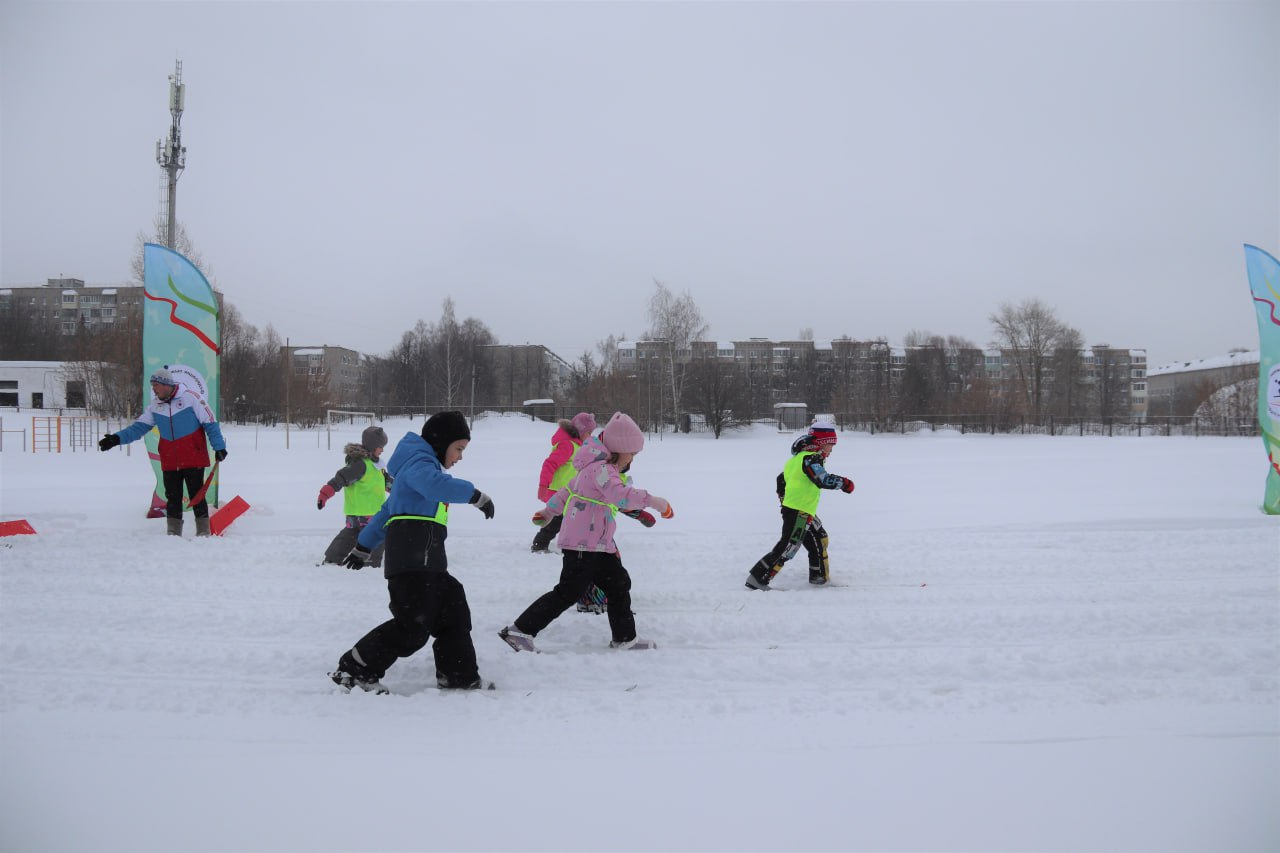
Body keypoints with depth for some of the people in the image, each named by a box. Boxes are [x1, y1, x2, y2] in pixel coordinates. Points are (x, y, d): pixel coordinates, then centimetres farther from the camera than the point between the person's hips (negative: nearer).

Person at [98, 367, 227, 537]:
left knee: (197, 497, -1)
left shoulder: (190, 398, -10)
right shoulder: (154, 405, 7)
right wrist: (117, 438, -6)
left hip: (193, 460, -5)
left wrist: (219, 446, -10)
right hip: (169, 463, 5)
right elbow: (139, 427, 7)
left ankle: (203, 533, 7)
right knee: (172, 498, 9)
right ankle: (173, 534, 16)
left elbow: (210, 423, -8)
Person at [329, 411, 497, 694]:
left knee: (453, 611, 12)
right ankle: (354, 670, -5)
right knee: (413, 626, -12)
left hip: (425, 560, 11)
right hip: (414, 556, -11)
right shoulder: (418, 461, -3)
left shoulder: (422, 464, 29)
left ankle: (459, 675, 18)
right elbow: (436, 485, -28)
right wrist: (475, 495, -25)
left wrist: (364, 546, 37)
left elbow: (388, 511, 33)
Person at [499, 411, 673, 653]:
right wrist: (652, 500, -35)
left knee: (619, 584, 14)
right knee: (568, 592, -8)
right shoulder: (600, 468, -17)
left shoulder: (598, 467, 16)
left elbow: (568, 489, 26)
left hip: (599, 545, 11)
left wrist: (549, 511, 36)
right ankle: (519, 631, -3)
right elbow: (620, 495, -36)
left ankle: (624, 638, 24)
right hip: (583, 545, -11)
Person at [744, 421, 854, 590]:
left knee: (819, 539, 21)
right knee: (788, 546, -13)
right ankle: (757, 579, -13)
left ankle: (819, 576, 32)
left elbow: (782, 478, 23)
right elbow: (822, 480, -29)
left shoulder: (799, 457, 15)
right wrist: (843, 482, -17)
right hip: (798, 511, -11)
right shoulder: (810, 458, -15)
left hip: (805, 511, 11)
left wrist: (784, 498, 32)